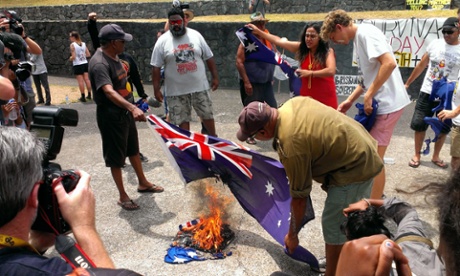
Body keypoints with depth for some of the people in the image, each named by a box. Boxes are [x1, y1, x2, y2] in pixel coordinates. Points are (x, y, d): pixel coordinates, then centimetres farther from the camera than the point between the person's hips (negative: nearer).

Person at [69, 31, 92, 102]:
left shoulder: (72, 45, -10)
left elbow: (73, 57, -14)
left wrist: (70, 58, 6)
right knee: (87, 79, 9)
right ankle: (89, 95, 15)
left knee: (80, 81, -2)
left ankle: (83, 97, 2)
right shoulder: (83, 44, 5)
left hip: (77, 65, -5)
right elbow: (88, 54, 5)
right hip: (85, 63, 5)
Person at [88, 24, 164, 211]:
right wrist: (132, 108, -53)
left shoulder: (113, 56, 6)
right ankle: (123, 197, 19)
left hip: (124, 111, 9)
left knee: (133, 149, 21)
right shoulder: (99, 64, -25)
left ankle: (143, 183, 39)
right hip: (110, 116, -9)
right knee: (116, 157, 4)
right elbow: (109, 92, -40)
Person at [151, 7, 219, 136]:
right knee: (182, 120, 6)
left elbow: (209, 58, 8)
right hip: (176, 91, -1)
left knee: (207, 115, 13)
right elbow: (156, 67, -3)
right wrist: (156, 89, -7)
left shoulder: (195, 35, 3)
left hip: (200, 87, 2)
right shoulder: (162, 41, -3)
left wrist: (215, 77, 5)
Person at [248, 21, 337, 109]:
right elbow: (278, 41, 3)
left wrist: (309, 73, -19)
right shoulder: (301, 48, 2)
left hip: (325, 97, -3)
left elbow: (331, 71, -23)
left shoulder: (328, 51, -7)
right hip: (306, 96, 3)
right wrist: (258, 31, 4)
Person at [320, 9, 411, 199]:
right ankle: (375, 195, 34)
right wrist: (350, 101, 14)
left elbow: (389, 63, -25)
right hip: (379, 103, 10)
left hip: (387, 104, -10)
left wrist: (368, 96, -21)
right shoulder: (358, 39, 16)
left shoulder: (365, 33, -13)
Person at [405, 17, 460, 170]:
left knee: (443, 128, 8)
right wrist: (407, 83, 12)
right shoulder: (435, 44, 0)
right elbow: (421, 65, 9)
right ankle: (417, 155, 18)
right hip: (427, 92, 1)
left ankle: (436, 157, 26)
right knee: (419, 125, 2)